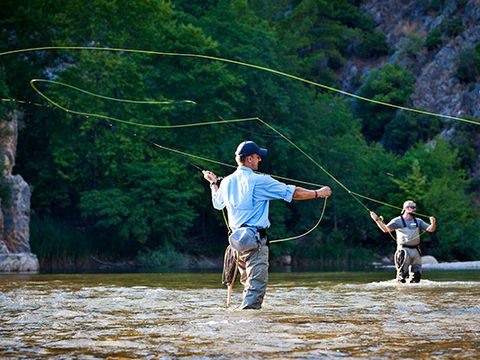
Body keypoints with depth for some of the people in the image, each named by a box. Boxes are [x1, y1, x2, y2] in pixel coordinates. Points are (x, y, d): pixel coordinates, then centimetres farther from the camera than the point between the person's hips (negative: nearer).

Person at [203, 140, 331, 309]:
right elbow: (292, 192, -5)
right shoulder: (260, 181, -10)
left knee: (249, 286, 17)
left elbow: (217, 203, 29)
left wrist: (214, 183, 48)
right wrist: (318, 193, 9)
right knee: (257, 286, -11)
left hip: (237, 237, 8)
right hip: (255, 241, -8)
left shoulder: (227, 182, 9)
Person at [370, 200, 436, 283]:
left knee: (416, 273, 7)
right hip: (404, 250, -5)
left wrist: (433, 223, -15)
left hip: (416, 250, 5)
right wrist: (377, 220, -22)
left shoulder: (418, 221, 14)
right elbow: (386, 229, -10)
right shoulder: (397, 221, 0)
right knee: (403, 273, -7)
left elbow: (430, 229, 8)